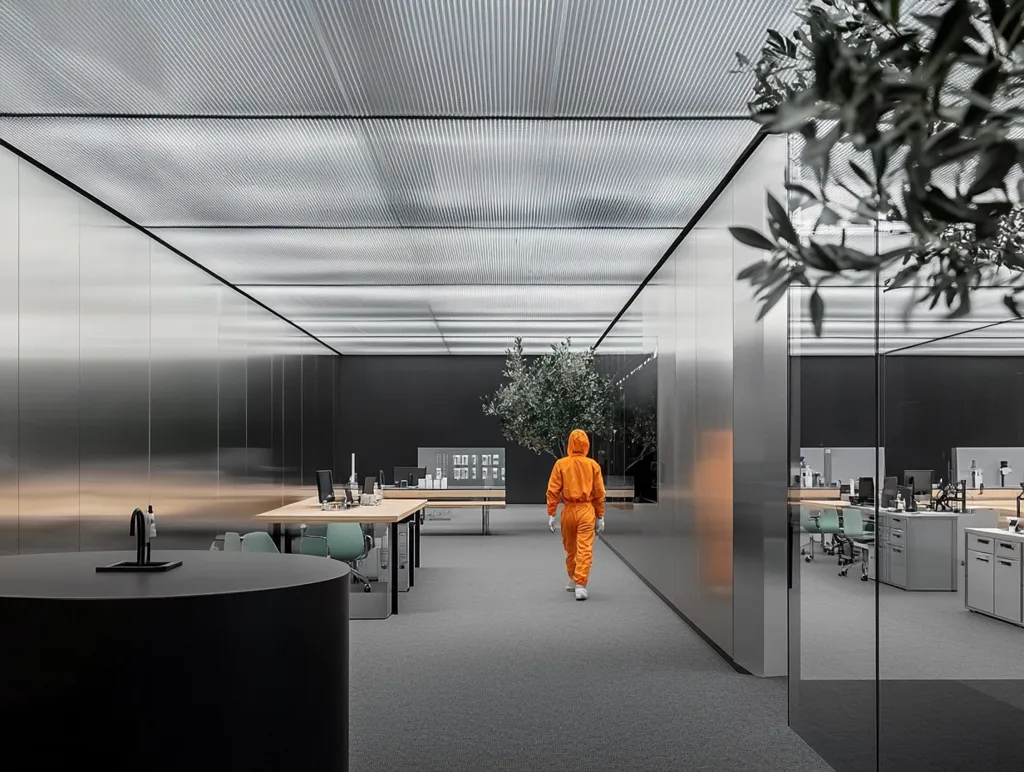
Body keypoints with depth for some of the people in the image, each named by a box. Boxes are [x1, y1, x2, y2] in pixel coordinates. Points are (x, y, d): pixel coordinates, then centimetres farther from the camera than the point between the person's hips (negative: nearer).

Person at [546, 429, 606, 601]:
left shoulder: (561, 464, -3)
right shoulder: (593, 465, -2)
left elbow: (553, 491, -4)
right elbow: (599, 493, 2)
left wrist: (551, 514, 1)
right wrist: (600, 516, 10)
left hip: (568, 510, 1)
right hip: (586, 510, -1)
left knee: (570, 548, 18)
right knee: (585, 549, -4)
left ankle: (573, 580, 32)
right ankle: (580, 585, -13)